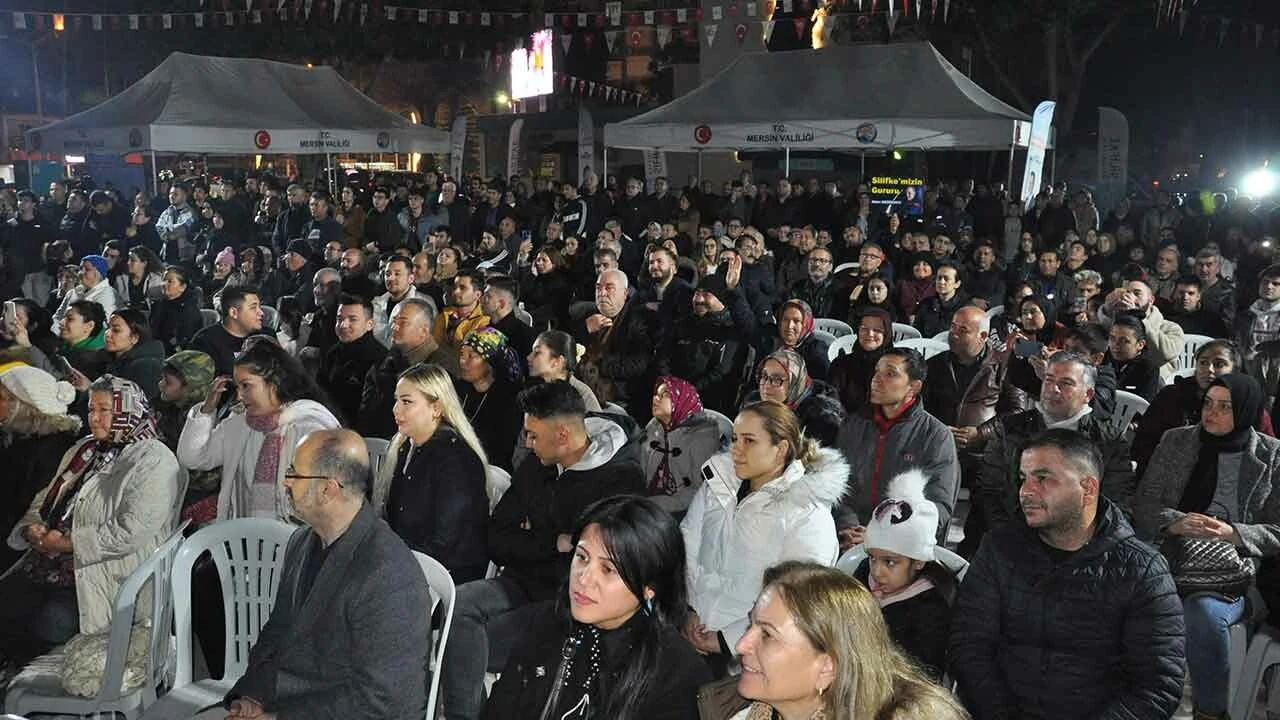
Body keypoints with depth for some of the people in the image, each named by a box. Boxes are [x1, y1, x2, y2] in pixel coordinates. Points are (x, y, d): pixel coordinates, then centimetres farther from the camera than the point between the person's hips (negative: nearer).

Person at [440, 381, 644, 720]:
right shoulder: (534, 467, 9)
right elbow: (496, 542, 7)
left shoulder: (623, 479, -11)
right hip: (522, 585, 6)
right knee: (459, 604, -23)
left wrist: (530, 547, -5)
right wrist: (554, 544, -9)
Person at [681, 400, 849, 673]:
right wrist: (690, 611, -3)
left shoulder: (810, 517, -8)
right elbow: (687, 546, 9)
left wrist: (726, 640, -12)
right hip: (693, 633, 4)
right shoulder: (716, 486, 9)